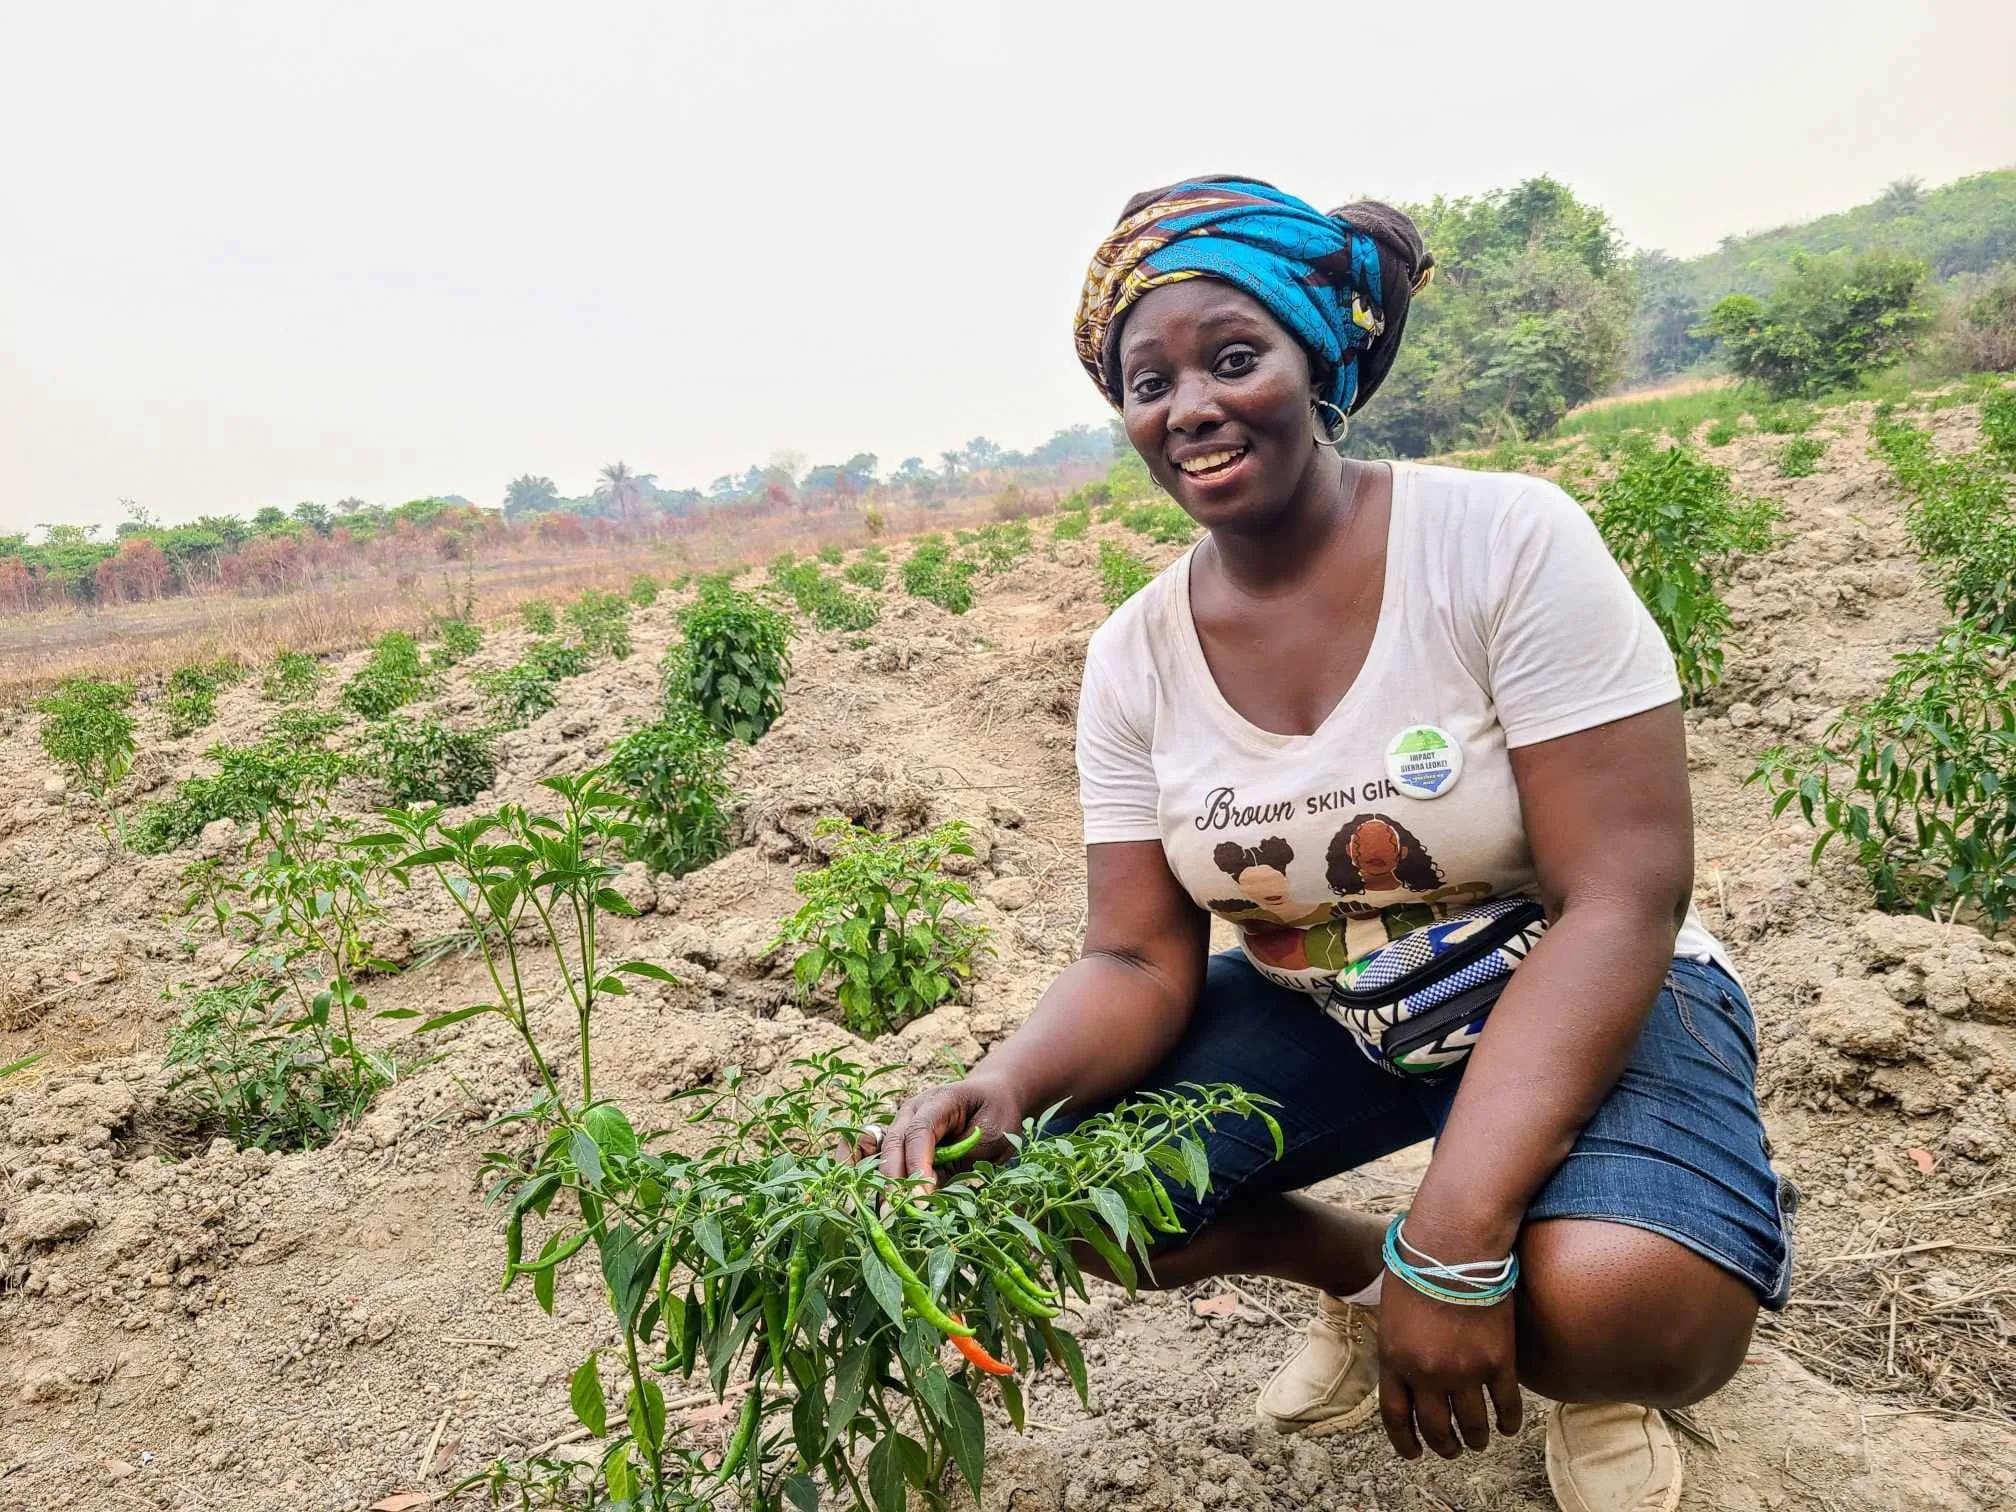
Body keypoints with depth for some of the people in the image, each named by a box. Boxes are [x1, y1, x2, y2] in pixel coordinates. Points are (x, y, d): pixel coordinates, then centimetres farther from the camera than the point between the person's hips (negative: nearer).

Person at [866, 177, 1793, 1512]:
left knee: (1615, 1302, -33)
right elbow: (1141, 962, -6)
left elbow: (1620, 904, -23)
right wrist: (1007, 1083, -30)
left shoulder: (1511, 541, -20)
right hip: (1316, 1014, 5)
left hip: (1589, 1002, -4)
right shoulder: (1134, 659, -7)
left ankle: (1605, 1372, 8)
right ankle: (1359, 1274, 16)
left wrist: (1453, 1239, -32)